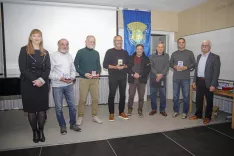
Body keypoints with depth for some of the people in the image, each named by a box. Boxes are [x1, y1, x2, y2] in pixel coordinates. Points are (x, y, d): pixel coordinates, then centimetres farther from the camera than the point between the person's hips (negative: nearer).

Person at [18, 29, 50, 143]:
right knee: (31, 109, 6)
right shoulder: (24, 50, 1)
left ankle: (41, 131, 18)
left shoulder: (45, 52, 11)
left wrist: (42, 79, -14)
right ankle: (35, 131, 21)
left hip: (43, 84, 2)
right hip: (28, 84, -2)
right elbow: (23, 68, -7)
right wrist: (34, 80, -17)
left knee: (42, 108, 4)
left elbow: (48, 69, 4)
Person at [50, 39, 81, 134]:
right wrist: (60, 78, -19)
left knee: (72, 105, 9)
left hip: (69, 85, 5)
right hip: (57, 85, -4)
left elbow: (73, 69, 13)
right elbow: (49, 72, -11)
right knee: (59, 108, 7)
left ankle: (73, 124, 26)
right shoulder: (53, 56, -6)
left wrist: (72, 77, -6)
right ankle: (62, 126, 24)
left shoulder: (69, 56, 12)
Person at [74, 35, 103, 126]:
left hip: (95, 80, 4)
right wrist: (84, 74, -16)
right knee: (82, 99, 1)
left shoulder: (96, 53, 9)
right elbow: (75, 65, -5)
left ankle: (95, 116, 21)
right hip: (84, 79, -4)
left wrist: (98, 73, -7)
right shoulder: (80, 52, -3)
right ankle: (80, 117, 16)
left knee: (95, 98, 7)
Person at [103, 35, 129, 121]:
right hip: (113, 77, -4)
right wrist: (115, 67, -18)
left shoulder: (125, 52, 13)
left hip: (123, 77, 4)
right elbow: (105, 65, -6)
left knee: (123, 95, 7)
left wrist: (124, 66, -9)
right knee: (112, 95, -1)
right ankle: (111, 113, 11)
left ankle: (121, 112, 20)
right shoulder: (109, 52, 0)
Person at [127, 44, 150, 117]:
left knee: (141, 96, 4)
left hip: (142, 80, 0)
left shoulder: (146, 58, 5)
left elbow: (148, 69, -3)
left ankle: (140, 110, 18)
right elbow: (128, 68, 0)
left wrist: (140, 75, -14)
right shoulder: (131, 57, 7)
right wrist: (133, 74, -14)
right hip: (132, 79, 0)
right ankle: (130, 109, 20)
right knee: (131, 95, 4)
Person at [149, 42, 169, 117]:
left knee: (163, 94, 4)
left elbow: (167, 67, -2)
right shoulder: (152, 56, 6)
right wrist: (157, 74, -16)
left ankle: (162, 110, 16)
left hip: (163, 78, 0)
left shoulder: (166, 56, 5)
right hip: (153, 78, 1)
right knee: (153, 94, 3)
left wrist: (161, 75, -15)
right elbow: (151, 66, -3)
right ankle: (154, 109, 17)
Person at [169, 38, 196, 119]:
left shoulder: (190, 53, 4)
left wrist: (186, 67, -13)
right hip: (176, 78, 2)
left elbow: (194, 64, 3)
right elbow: (170, 63, 13)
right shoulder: (174, 54, 11)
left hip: (186, 78, -2)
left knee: (186, 96, 3)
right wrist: (174, 66, -8)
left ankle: (185, 112, 15)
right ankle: (176, 111, 21)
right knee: (175, 96, 8)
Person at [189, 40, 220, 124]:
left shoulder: (215, 57, -7)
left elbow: (216, 72, -12)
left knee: (209, 101, 9)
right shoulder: (199, 56, 11)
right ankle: (198, 114, 27)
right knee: (198, 99, 13)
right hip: (199, 81, 5)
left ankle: (207, 117, 22)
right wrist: (194, 81, 10)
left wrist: (213, 85, -17)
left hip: (208, 83, -5)